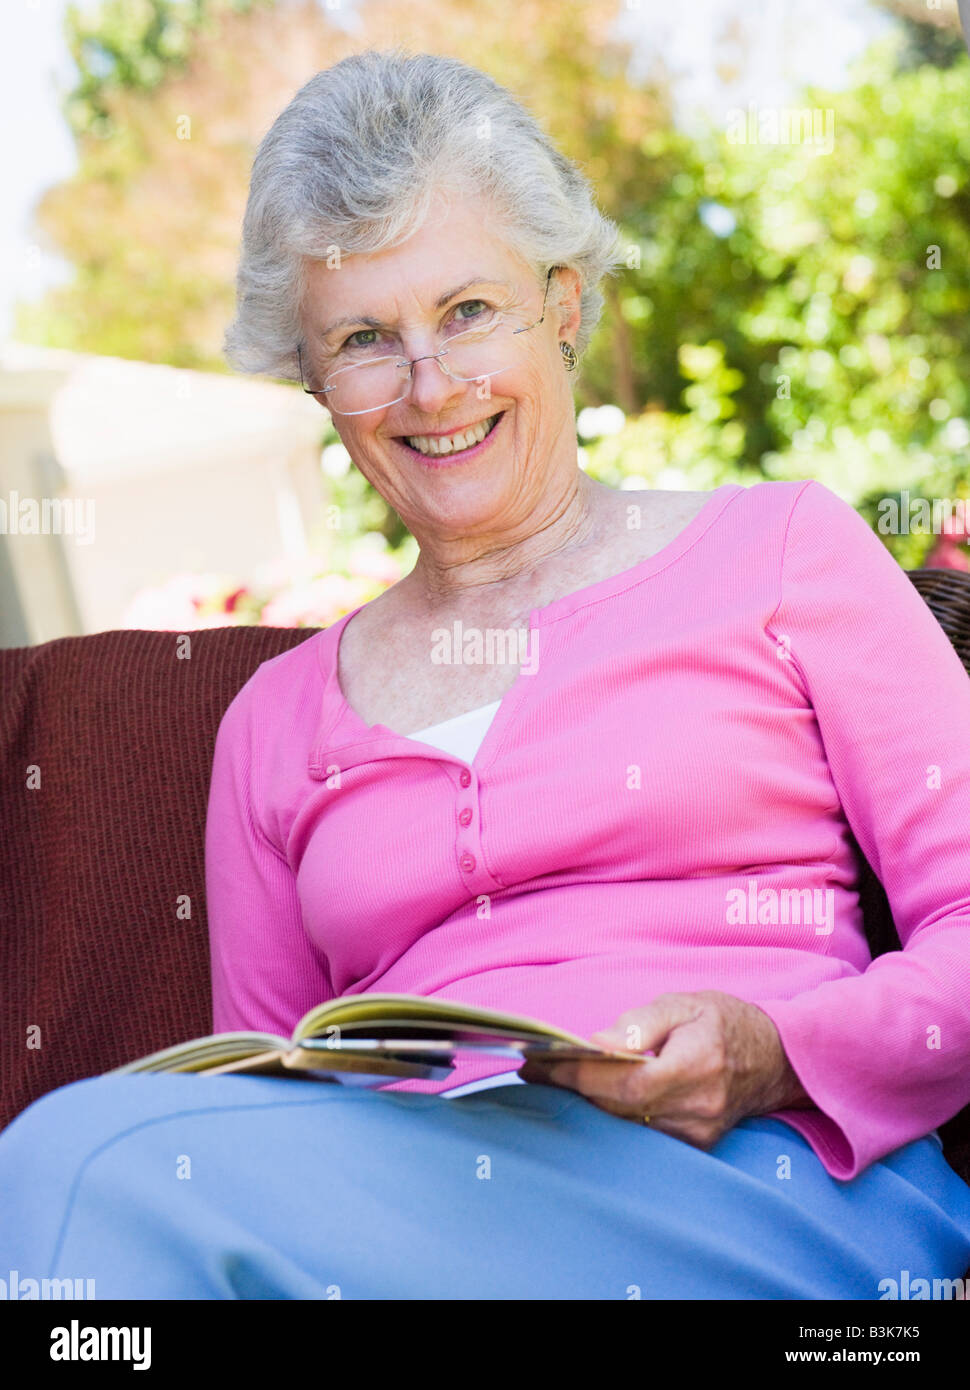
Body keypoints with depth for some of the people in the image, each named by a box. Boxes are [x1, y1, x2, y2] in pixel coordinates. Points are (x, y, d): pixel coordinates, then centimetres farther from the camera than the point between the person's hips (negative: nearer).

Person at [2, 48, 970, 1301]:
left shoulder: (777, 549, 12)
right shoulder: (277, 721, 20)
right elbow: (258, 1132, 18)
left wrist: (771, 1055, -14)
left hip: (769, 1196, -3)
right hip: (406, 1211, 4)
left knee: (102, 1161, -29)